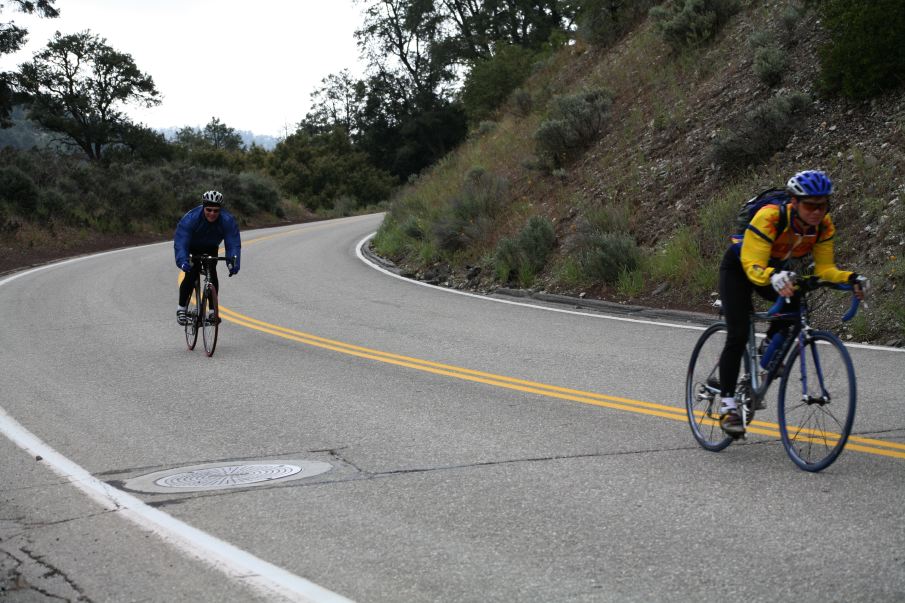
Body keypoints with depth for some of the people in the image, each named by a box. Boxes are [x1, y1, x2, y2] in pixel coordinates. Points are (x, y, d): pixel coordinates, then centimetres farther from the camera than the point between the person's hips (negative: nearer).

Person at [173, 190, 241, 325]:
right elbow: (180, 243, -41)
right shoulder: (190, 218, -36)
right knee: (191, 275, -20)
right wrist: (183, 261, -58)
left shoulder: (228, 221, -29)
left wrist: (233, 262, -50)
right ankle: (181, 308, -5)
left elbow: (233, 244, -32)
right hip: (192, 248, -2)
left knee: (212, 276, -16)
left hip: (210, 248, 2)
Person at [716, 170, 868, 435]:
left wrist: (850, 278, -35)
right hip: (739, 267, -5)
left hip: (776, 270, 5)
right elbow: (753, 266, -39)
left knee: (795, 306, -24)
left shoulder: (823, 225, -19)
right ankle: (727, 404, -9)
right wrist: (774, 278, -59)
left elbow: (825, 268, -15)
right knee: (738, 335, -17)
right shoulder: (770, 217, -36)